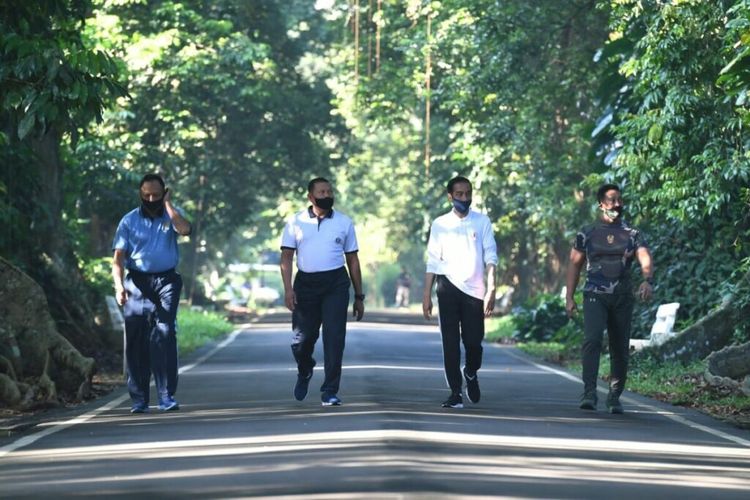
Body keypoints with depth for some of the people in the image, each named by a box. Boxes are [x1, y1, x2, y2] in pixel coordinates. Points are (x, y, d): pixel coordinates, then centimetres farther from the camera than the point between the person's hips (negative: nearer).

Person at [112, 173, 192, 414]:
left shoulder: (171, 216, 9)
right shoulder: (129, 221, 7)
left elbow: (184, 229, -15)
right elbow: (118, 257, 1)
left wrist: (168, 204, -7)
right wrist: (119, 284, -14)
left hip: (166, 281, 0)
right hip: (137, 282, 1)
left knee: (164, 335, -11)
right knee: (136, 339, -2)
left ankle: (167, 396, -11)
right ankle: (139, 398, 4)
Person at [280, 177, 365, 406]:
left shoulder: (344, 223, 8)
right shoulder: (296, 222, 5)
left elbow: (353, 260, 12)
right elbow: (286, 257, 2)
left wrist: (359, 297, 11)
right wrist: (288, 289, -11)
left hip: (336, 284, 0)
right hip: (305, 283, 0)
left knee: (334, 337, -8)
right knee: (302, 337, 4)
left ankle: (330, 391, -2)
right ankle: (304, 372, 36)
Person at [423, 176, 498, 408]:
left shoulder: (482, 221, 6)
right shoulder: (440, 224, 7)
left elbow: (490, 257, 2)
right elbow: (433, 262, 7)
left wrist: (491, 289, -9)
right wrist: (426, 295, 3)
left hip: (474, 289, 0)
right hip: (448, 287, 0)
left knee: (474, 341, -1)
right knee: (450, 341, 0)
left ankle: (471, 373, 31)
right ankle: (455, 392, 6)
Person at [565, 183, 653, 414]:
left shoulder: (632, 235, 9)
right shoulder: (587, 234, 9)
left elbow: (645, 259, -6)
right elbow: (574, 265, 11)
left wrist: (647, 280, -27)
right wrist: (569, 297, 4)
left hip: (623, 298, 2)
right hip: (595, 296, -2)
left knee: (620, 348, 4)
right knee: (592, 339, -21)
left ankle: (614, 397, 16)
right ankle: (589, 393, -25)